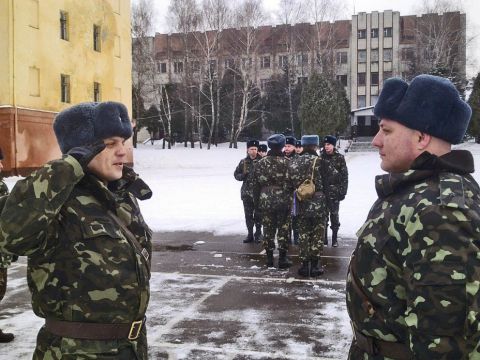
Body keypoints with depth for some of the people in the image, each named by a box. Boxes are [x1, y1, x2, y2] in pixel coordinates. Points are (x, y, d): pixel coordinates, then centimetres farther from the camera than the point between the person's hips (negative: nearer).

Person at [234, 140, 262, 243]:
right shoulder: (243, 162, 6)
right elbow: (236, 174, 13)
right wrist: (242, 176, -6)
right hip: (246, 192, 3)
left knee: (258, 215, 3)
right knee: (248, 214, 10)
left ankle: (258, 234, 17)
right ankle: (250, 234, 21)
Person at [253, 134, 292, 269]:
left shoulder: (260, 164, 0)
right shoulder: (287, 163, -8)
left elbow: (256, 185, 4)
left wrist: (257, 202, 13)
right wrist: (291, 199, 5)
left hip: (266, 202, 2)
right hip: (284, 202, -2)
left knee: (268, 229, 10)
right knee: (283, 229, 6)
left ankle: (269, 258, 16)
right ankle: (282, 258, 9)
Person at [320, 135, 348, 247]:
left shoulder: (339, 158, -1)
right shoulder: (321, 157, 1)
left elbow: (344, 175, -2)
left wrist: (343, 191, -7)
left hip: (335, 191, -1)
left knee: (334, 214, 3)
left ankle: (334, 238, 13)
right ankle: (324, 238, 15)